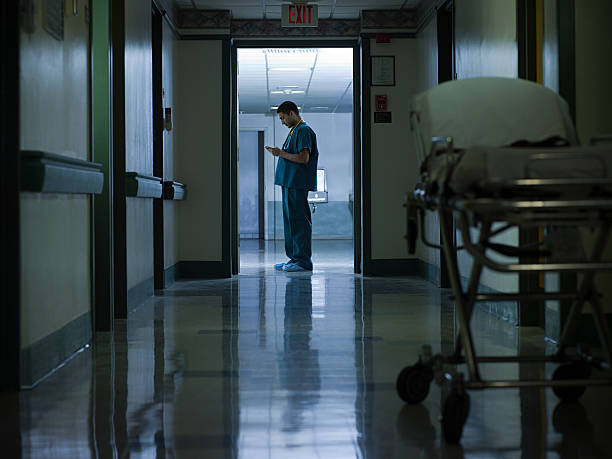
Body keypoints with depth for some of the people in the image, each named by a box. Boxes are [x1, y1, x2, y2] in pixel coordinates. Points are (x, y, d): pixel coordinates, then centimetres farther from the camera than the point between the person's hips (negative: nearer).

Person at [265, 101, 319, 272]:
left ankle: (303, 261, -6)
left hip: (298, 184, -10)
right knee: (290, 220, 11)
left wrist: (281, 154, -12)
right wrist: (278, 152, 12)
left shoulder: (304, 131, -11)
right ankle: (294, 258, 16)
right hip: (289, 182, 10)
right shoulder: (294, 131, 20)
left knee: (299, 221, -8)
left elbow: (304, 158, -19)